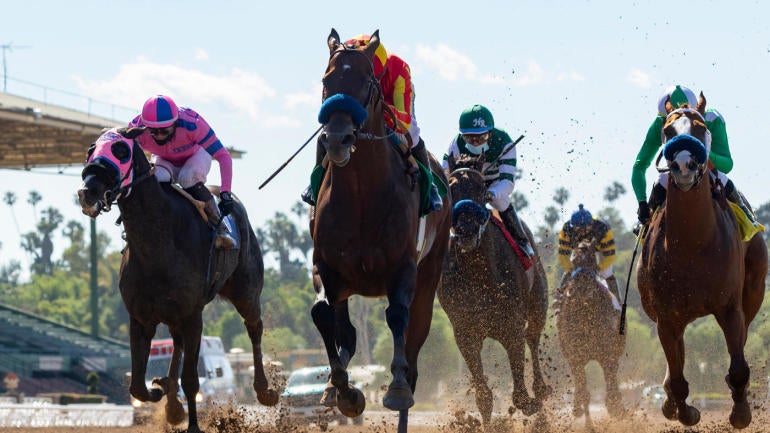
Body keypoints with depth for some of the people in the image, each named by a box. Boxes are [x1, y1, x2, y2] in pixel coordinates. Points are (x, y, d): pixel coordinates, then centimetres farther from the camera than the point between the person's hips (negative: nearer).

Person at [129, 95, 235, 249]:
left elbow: (223, 156, -34)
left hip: (195, 155, -2)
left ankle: (220, 229, -24)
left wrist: (225, 193, -42)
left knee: (188, 178, -36)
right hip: (165, 161, 2)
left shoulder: (192, 124, -39)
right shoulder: (137, 129, -33)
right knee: (158, 178, -34)